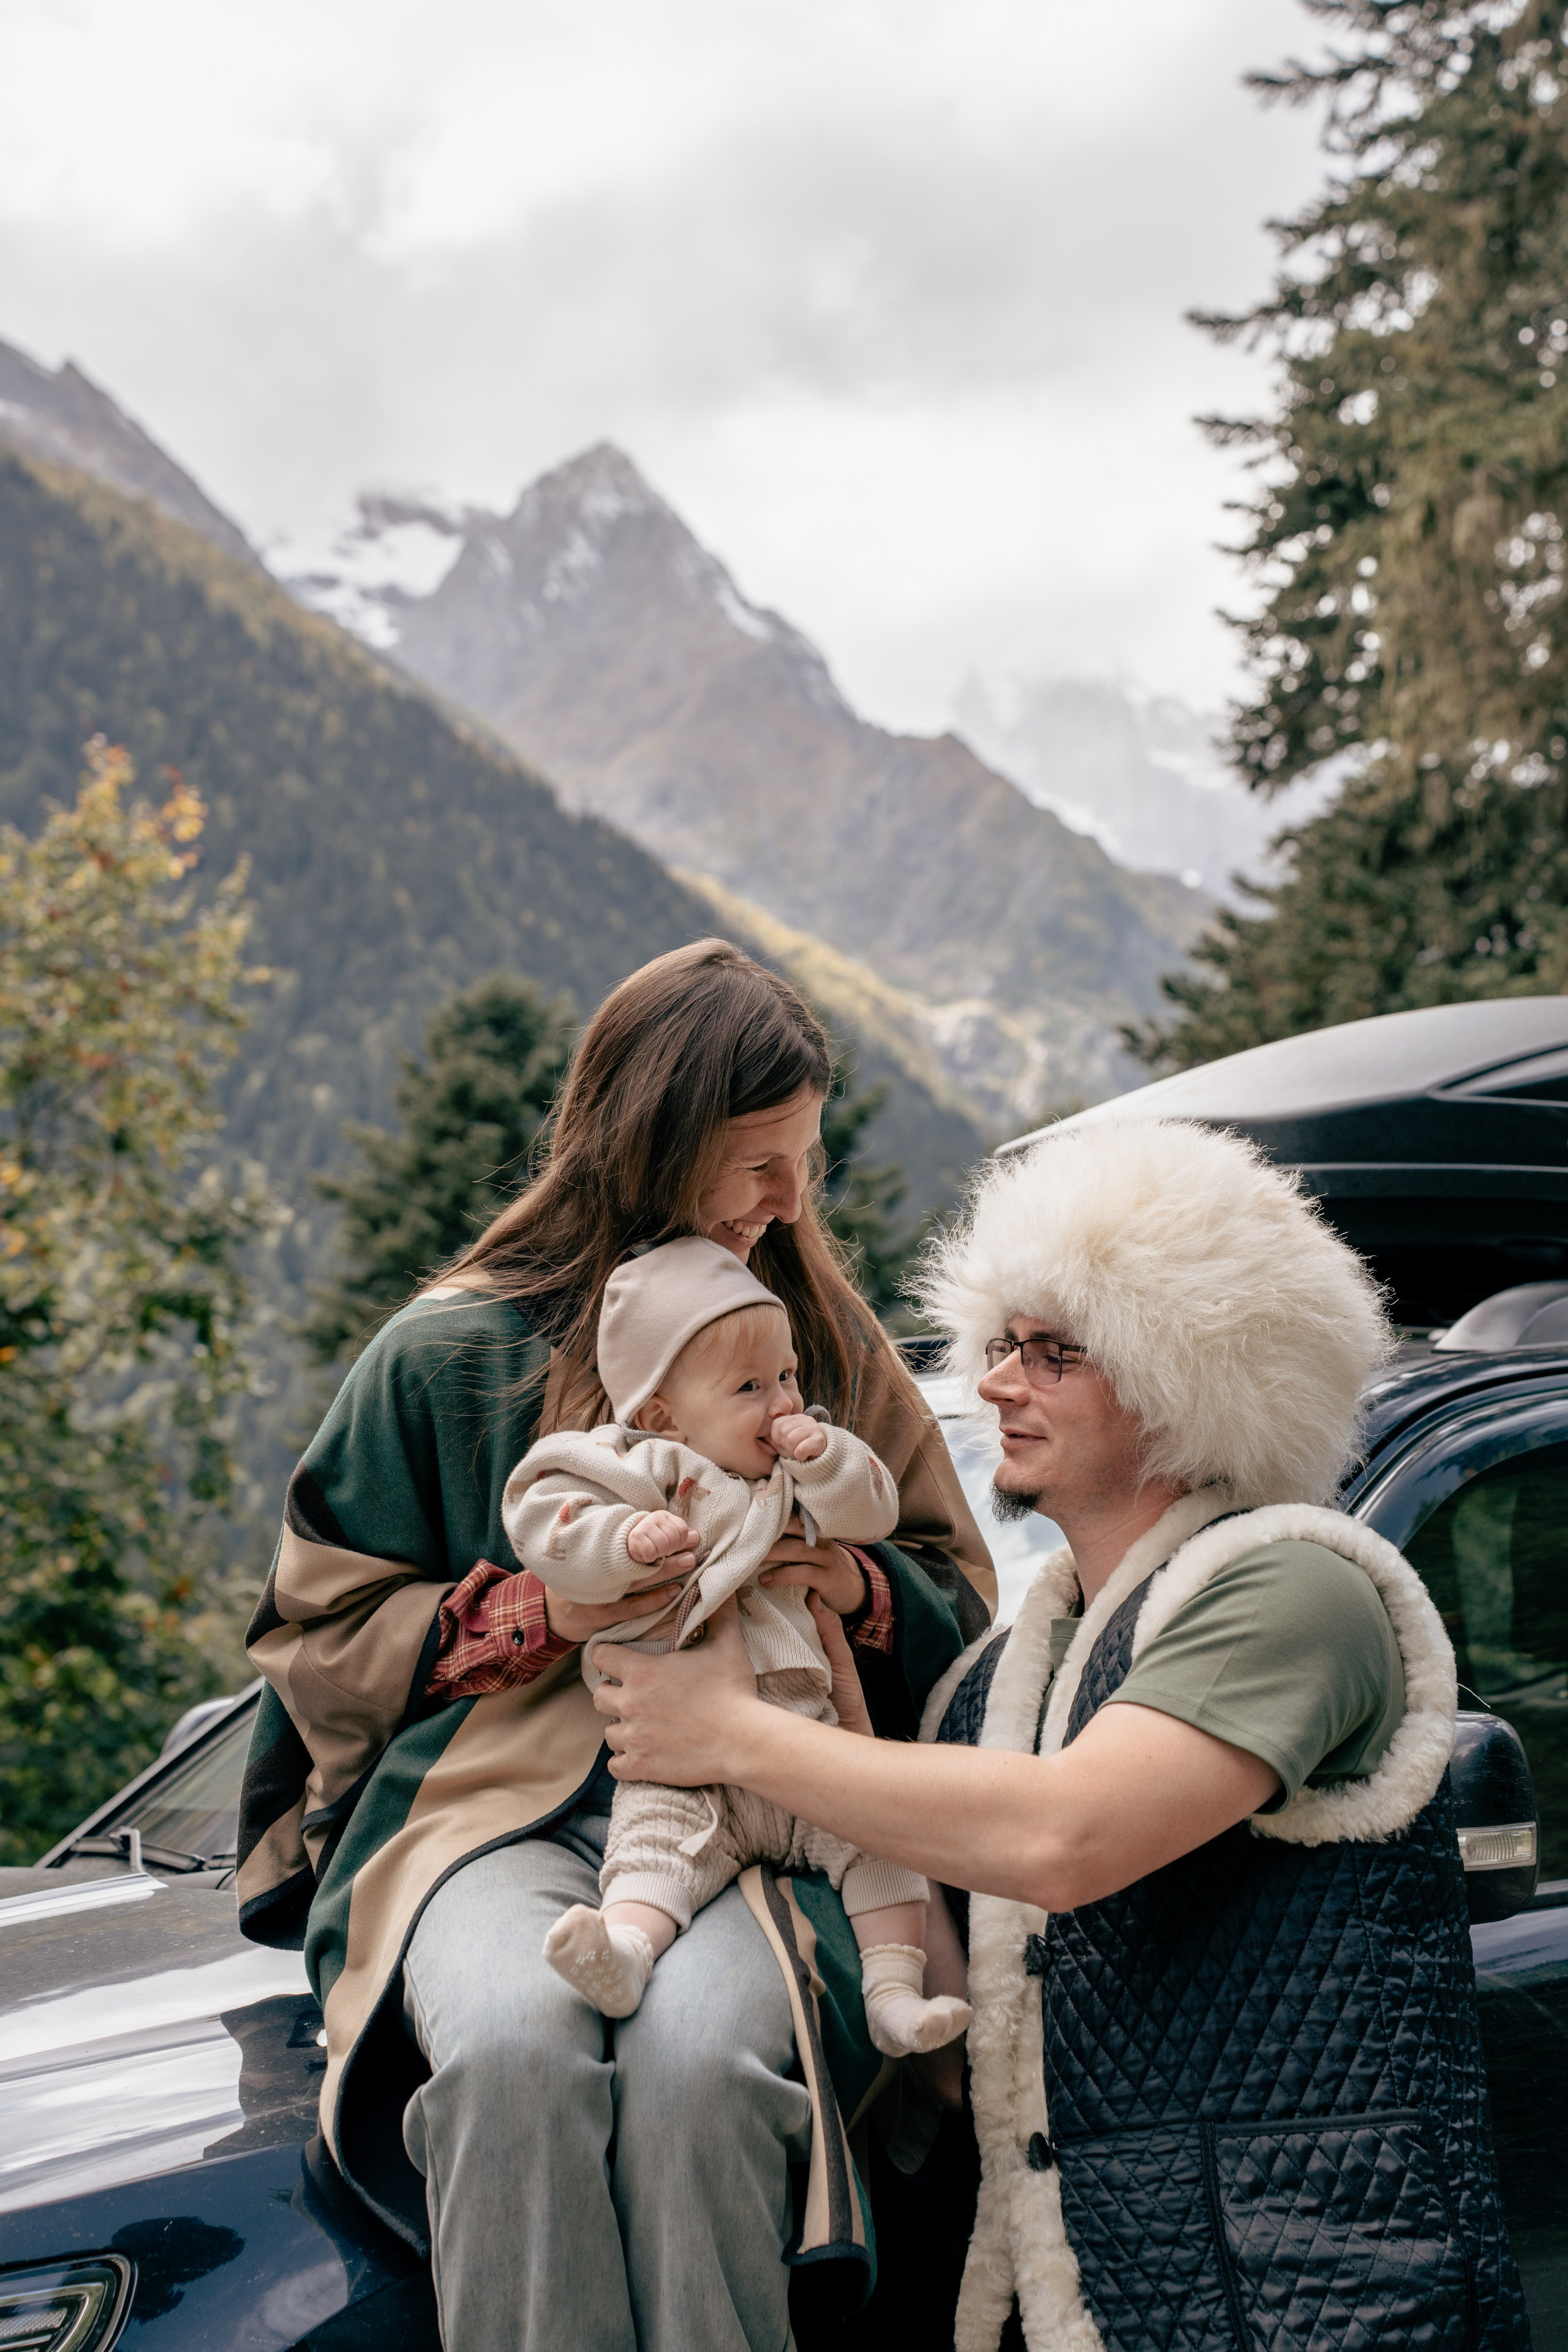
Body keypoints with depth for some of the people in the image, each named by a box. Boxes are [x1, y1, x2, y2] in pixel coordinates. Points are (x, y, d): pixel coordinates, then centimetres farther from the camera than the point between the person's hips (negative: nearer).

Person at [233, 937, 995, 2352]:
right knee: (514, 2044, -36)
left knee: (696, 2055, -35)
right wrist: (543, 1609, -7)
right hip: (492, 1806, 0)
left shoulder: (830, 1341, 16)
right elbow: (318, 1636, 9)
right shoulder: (446, 1355, 8)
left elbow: (963, 1603, 21)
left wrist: (857, 1585, -4)